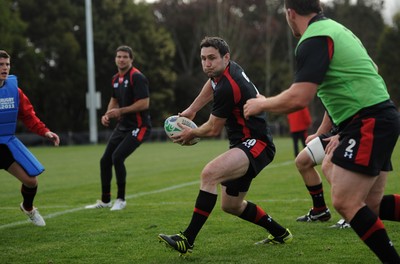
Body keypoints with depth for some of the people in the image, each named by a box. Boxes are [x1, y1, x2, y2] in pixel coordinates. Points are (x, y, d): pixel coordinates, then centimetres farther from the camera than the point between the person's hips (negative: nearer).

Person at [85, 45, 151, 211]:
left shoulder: (137, 77, -16)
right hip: (122, 126, 9)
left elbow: (144, 103, -23)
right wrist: (108, 115, 5)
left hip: (138, 127, -9)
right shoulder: (116, 79, 9)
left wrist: (121, 111, -20)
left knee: (117, 157, -20)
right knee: (105, 160, 7)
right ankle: (105, 200, 22)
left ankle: (121, 199, -3)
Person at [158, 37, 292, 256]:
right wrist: (190, 111, 27)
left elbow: (213, 129, -12)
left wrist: (191, 134, 8)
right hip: (243, 146, 11)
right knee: (231, 205, 19)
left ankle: (187, 240, -32)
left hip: (256, 145, -11)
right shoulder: (226, 69, 4)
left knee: (209, 173, -33)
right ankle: (280, 234, 36)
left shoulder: (227, 88, -23)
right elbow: (211, 84, 31)